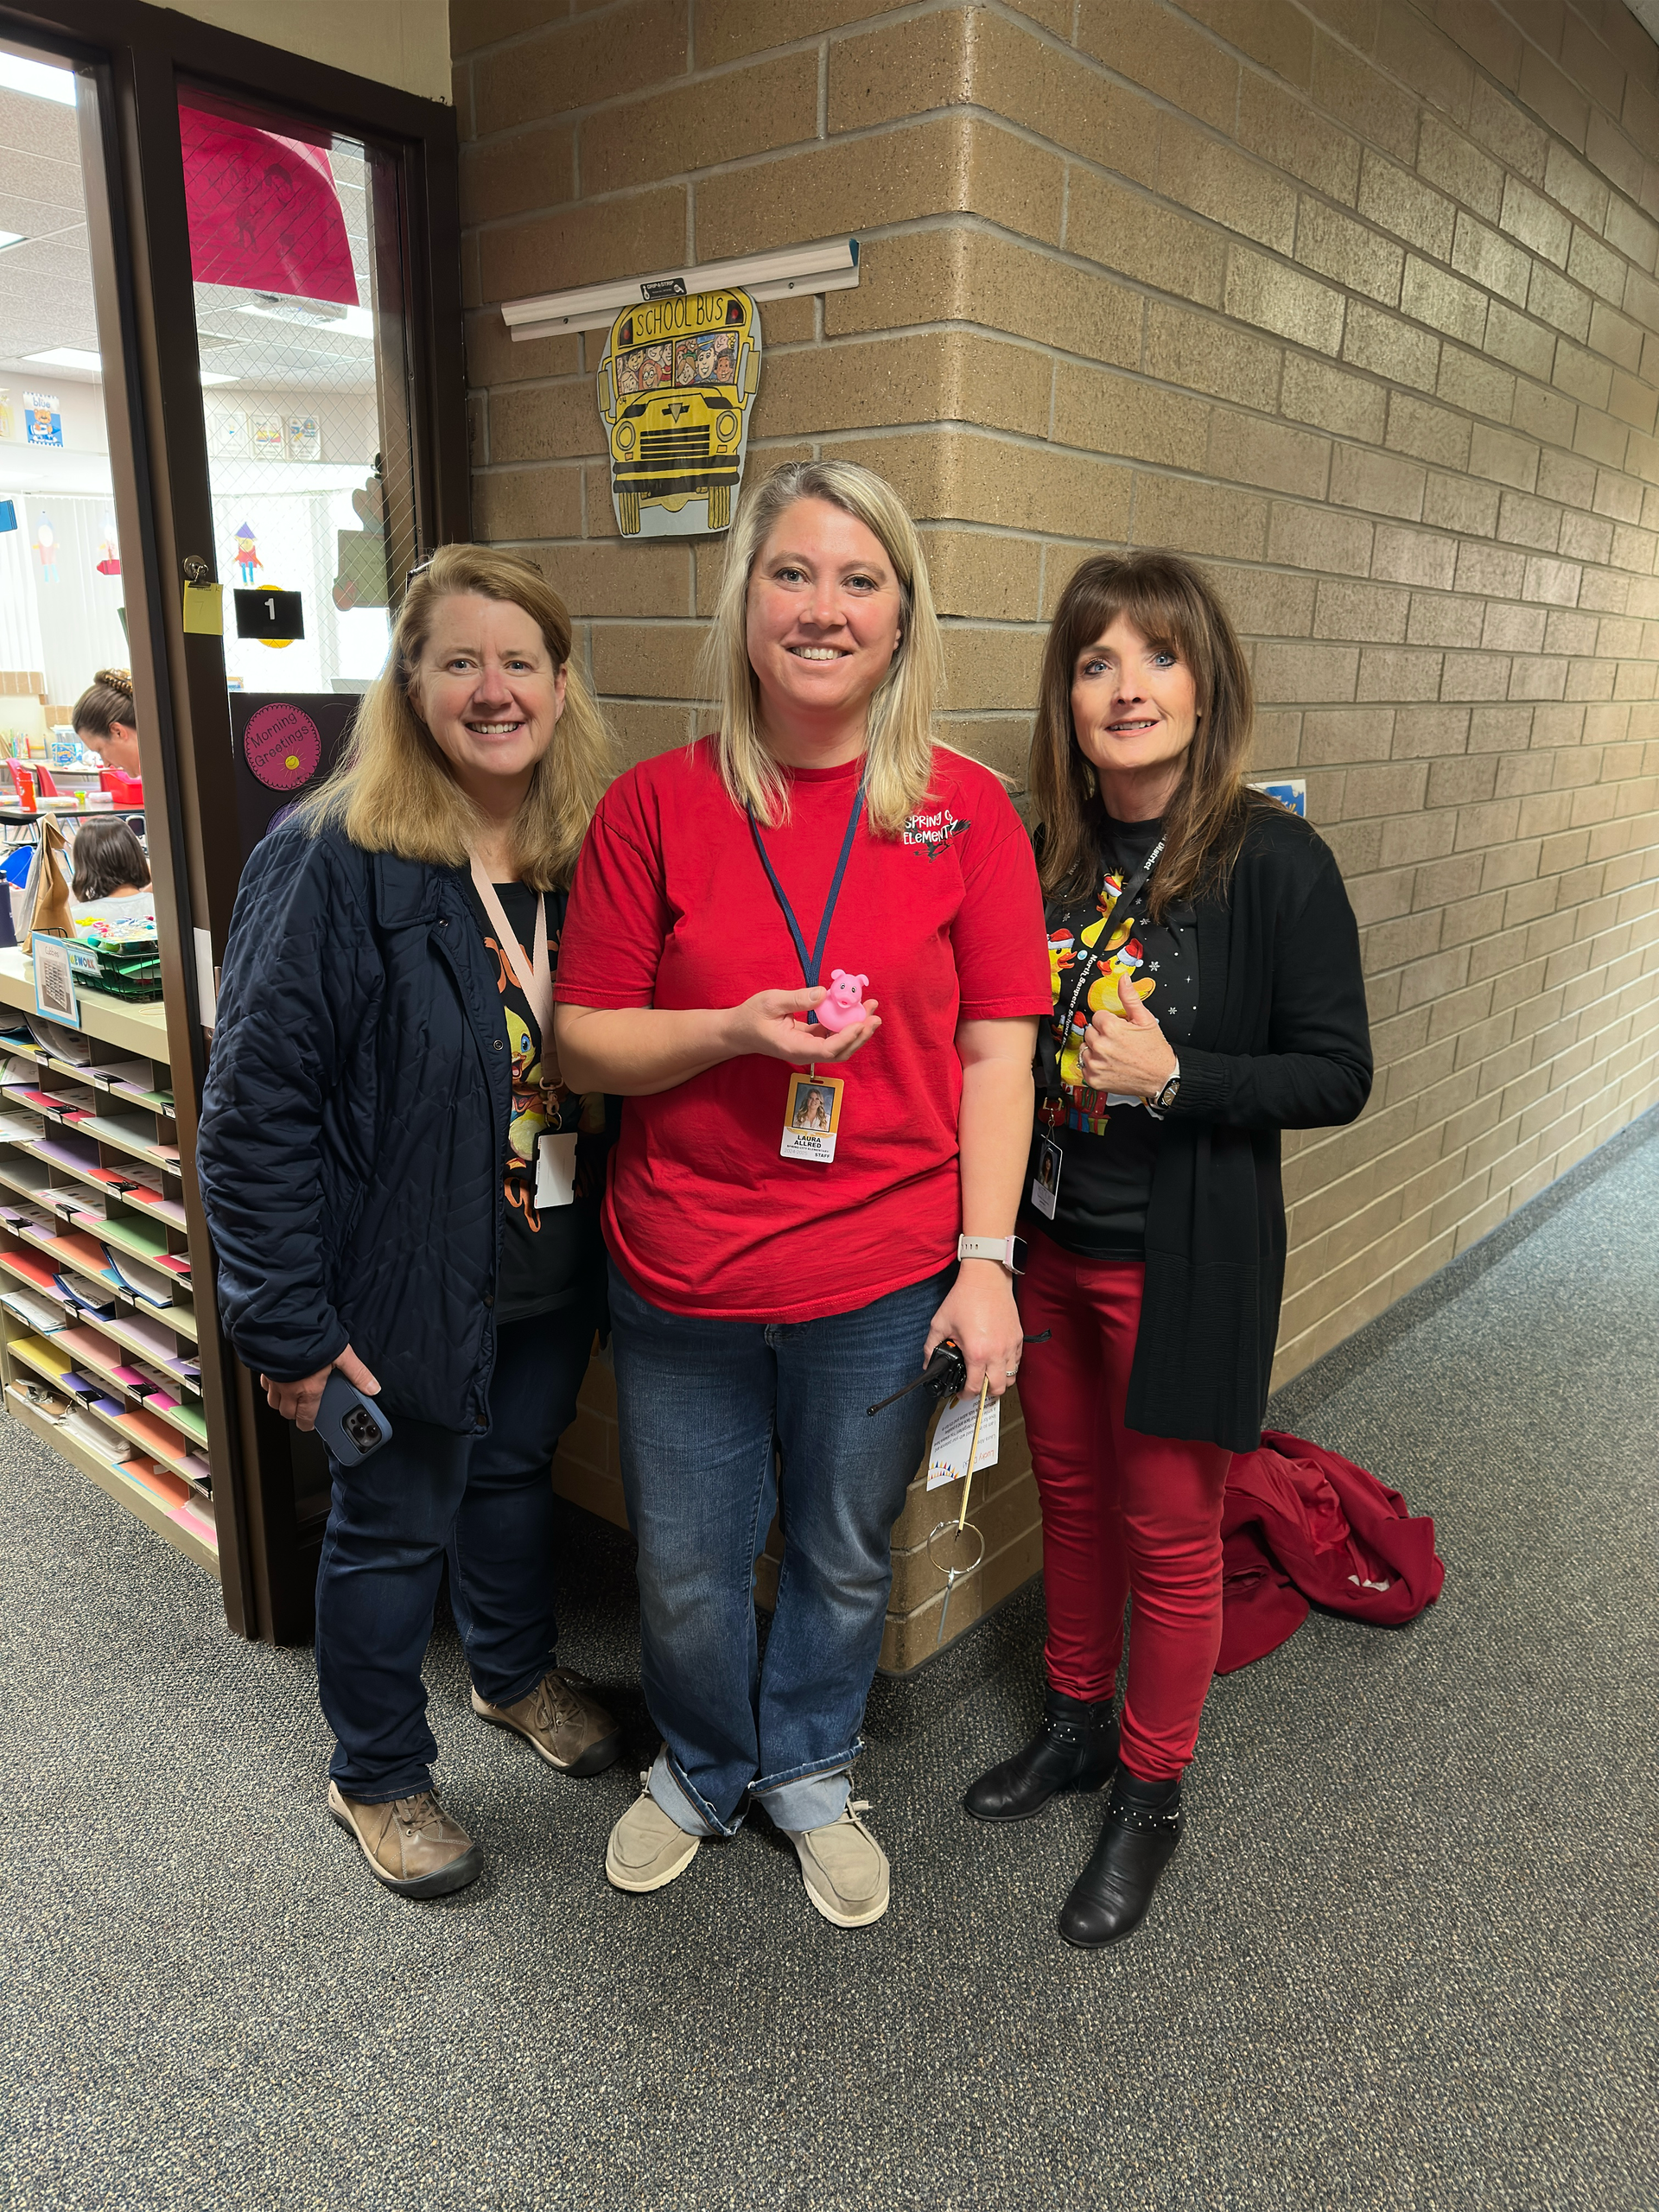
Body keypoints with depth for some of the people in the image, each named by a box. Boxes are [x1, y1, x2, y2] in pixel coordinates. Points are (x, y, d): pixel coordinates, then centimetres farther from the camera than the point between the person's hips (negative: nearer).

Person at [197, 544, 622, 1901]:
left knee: (516, 1470, 26)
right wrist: (288, 1324, -18)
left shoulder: (591, 854, -1)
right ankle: (378, 1776, 39)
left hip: (554, 1272, 5)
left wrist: (616, 1242, 3)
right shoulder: (332, 861, -18)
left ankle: (517, 1672, 53)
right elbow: (256, 1102, -18)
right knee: (394, 1523, 14)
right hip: (411, 1280, -5)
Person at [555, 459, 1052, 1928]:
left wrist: (987, 1260, -8)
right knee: (687, 1571, 19)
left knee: (846, 1560, 20)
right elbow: (585, 1038, -2)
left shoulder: (965, 807, -4)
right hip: (681, 1278, 1)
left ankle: (809, 1775, 50)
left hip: (883, 1281, 0)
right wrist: (735, 1030, -19)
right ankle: (701, 1769, 50)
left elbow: (997, 1051, -3)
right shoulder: (655, 805, -4)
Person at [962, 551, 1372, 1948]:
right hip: (1052, 1242, 5)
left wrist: (1174, 1077, -24)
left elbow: (1338, 1075, -12)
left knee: (1169, 1532, 10)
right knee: (1071, 1493, 21)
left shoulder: (1274, 863, -15)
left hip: (1186, 1262, -5)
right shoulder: (1046, 856, 1)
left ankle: (1149, 1796, 33)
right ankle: (1078, 1724, 45)